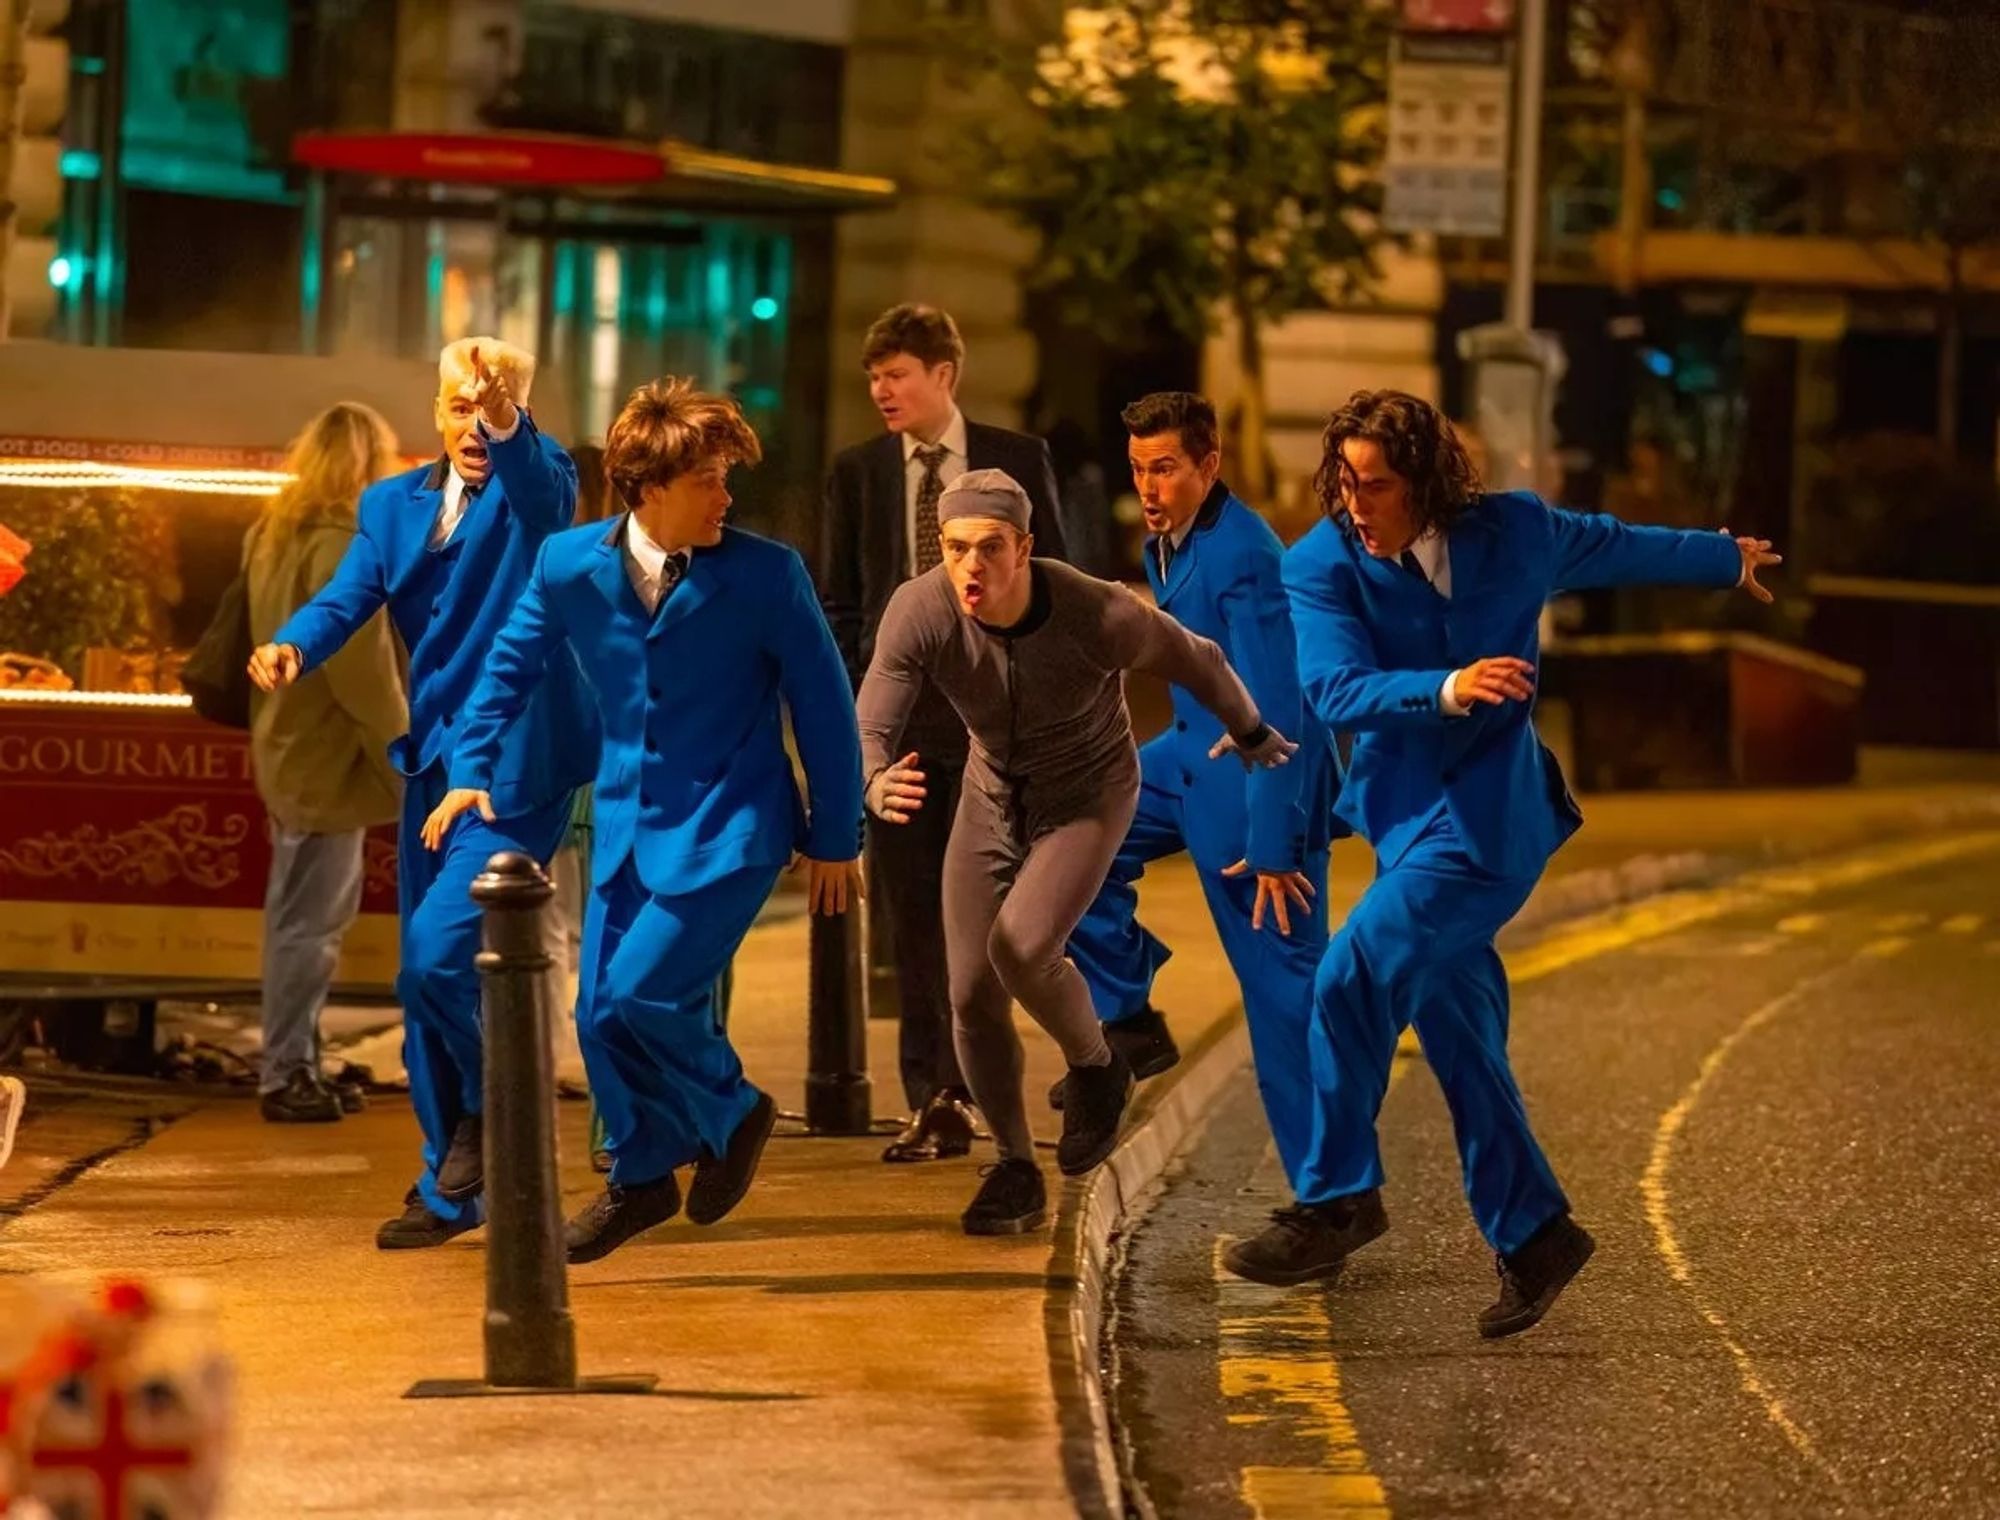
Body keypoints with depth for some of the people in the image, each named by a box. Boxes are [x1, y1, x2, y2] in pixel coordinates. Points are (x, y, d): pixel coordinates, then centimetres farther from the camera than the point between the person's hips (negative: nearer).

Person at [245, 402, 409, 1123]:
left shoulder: (273, 536, 12)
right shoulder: (344, 544, -16)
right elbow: (363, 670, -19)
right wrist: (407, 766, -15)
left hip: (288, 748, 9)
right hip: (329, 757, -9)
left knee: (296, 916, 13)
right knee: (310, 921, -5)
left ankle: (292, 1066, 18)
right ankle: (286, 1075, -2)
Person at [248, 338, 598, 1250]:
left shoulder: (535, 484, -4)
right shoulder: (392, 504, 10)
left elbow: (542, 487, -28)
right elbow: (346, 599, -2)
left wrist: (505, 423, -50)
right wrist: (292, 646, -25)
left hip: (517, 771, -6)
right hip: (434, 766, 6)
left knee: (437, 956, -18)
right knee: (425, 978, 9)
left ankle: (491, 1106, 8)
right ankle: (452, 1187, 20)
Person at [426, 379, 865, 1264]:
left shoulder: (764, 575, -13)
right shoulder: (569, 565, -4)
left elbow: (823, 709, -5)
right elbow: (512, 668, 14)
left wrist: (835, 841, 0)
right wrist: (470, 772, 7)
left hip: (729, 827, -4)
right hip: (627, 821, 4)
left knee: (637, 999, -15)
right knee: (601, 1015, 4)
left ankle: (732, 1114, 12)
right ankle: (640, 1178, 26)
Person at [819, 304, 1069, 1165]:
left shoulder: (1017, 461, 3)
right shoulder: (857, 472, 8)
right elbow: (837, 601, 9)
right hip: (894, 714, 2)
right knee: (913, 916, 3)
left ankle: (954, 1087, -6)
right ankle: (929, 1102, 6)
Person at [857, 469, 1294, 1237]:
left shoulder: (1099, 616, -31)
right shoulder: (918, 612, -26)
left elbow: (1196, 661, -11)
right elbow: (871, 729, -30)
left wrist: (1250, 734, 8)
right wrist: (878, 783, -55)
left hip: (1088, 796, -4)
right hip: (992, 794, 4)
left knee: (1020, 946, -26)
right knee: (972, 994, 0)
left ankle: (1094, 1067, 5)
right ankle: (1015, 1172, 20)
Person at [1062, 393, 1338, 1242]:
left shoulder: (1242, 558, -23)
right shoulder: (1166, 544, 4)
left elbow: (1276, 713, -24)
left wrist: (1274, 845, -24)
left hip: (1258, 780, -9)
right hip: (1193, 757, 9)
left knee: (1282, 988, -6)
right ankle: (1128, 1020, 11)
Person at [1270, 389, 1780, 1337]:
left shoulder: (1512, 532, -4)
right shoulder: (1320, 568, -5)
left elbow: (1619, 549, 15)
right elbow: (1334, 691, -18)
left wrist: (1727, 560, 32)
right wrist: (1448, 688, -35)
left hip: (1489, 818, -4)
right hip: (1404, 815, 4)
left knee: (1353, 979, -21)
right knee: (1459, 1036, 7)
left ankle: (1341, 1198, -11)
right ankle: (1533, 1235, 19)